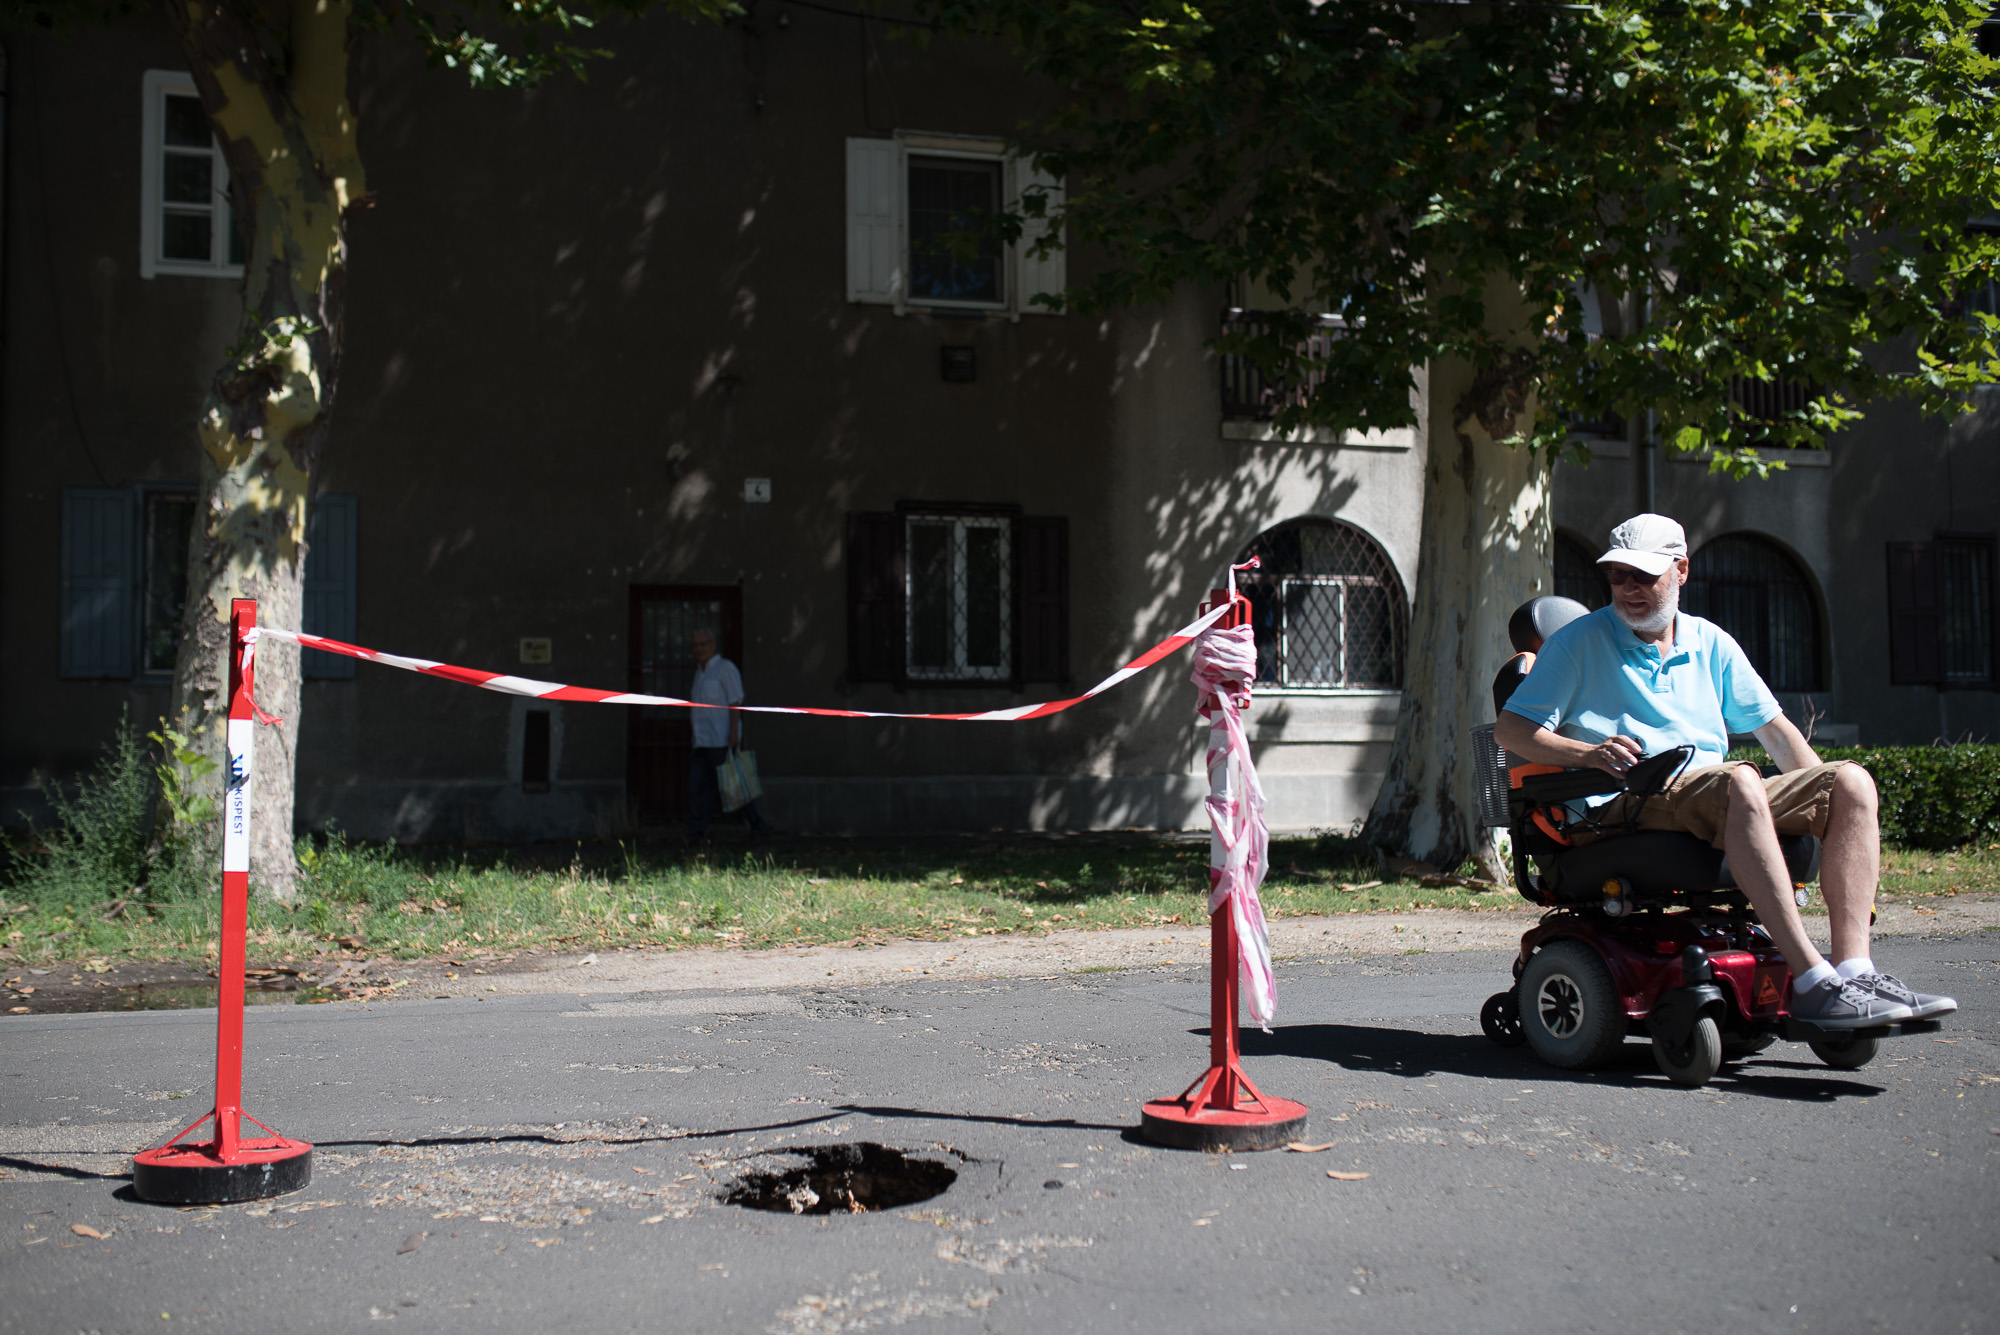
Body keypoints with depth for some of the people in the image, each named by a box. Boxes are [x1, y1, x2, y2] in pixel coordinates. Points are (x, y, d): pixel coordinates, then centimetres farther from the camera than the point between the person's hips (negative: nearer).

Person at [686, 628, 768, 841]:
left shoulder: (725, 668, -4)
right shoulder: (700, 672, 21)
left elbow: (735, 702, -11)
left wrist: (734, 732, -19)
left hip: (722, 741, -8)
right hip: (702, 741, 8)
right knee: (697, 786, 0)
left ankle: (757, 824, 2)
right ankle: (696, 832, -2)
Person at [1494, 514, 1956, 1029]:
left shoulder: (1710, 644, 21)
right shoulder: (1580, 642, 8)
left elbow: (1774, 729, 25)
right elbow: (1510, 728, -1)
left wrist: (1825, 804, 11)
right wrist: (1588, 752, -19)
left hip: (1718, 803, 6)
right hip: (1630, 805, -6)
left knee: (1852, 781, -14)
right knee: (1741, 782, -35)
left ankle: (1856, 971, -26)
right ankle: (1811, 982, -40)